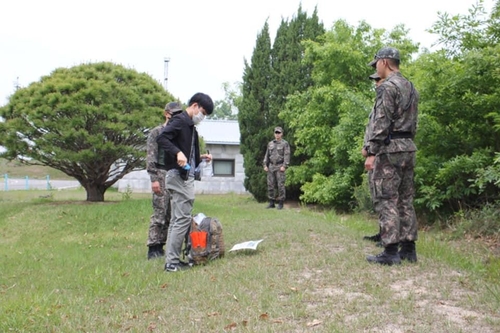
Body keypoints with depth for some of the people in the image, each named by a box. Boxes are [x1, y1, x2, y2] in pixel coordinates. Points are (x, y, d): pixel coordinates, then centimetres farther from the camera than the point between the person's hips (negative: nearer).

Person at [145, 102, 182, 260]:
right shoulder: (156, 132, 0)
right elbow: (151, 157, -7)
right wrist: (154, 178, -15)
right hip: (162, 177, -6)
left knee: (171, 215, 8)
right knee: (159, 213, -8)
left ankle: (160, 246, 16)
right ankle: (153, 248, -2)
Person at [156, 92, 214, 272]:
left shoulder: (190, 126, 19)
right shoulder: (179, 120, -8)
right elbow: (162, 138, -23)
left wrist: (200, 157, 10)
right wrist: (178, 152, -34)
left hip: (185, 176, 10)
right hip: (179, 175, -10)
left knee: (177, 219, 11)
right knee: (183, 218, -9)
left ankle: (172, 260, 17)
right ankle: (172, 262, -4)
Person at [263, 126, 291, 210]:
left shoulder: (285, 144, -2)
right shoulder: (270, 144, 13)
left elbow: (287, 155, -9)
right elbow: (267, 155, 14)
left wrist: (284, 166, -19)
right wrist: (265, 165, 5)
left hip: (280, 167, -5)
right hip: (271, 167, 5)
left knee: (280, 185, -5)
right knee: (270, 185, 3)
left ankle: (280, 203, 1)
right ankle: (271, 203, 10)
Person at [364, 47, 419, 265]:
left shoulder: (388, 87, -11)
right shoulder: (411, 88, 18)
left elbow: (381, 123, -18)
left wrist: (371, 153, -17)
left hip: (389, 149, -9)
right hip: (408, 148, 9)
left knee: (386, 200, -6)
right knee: (405, 200, 10)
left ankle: (390, 252, -6)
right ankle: (408, 248, 14)